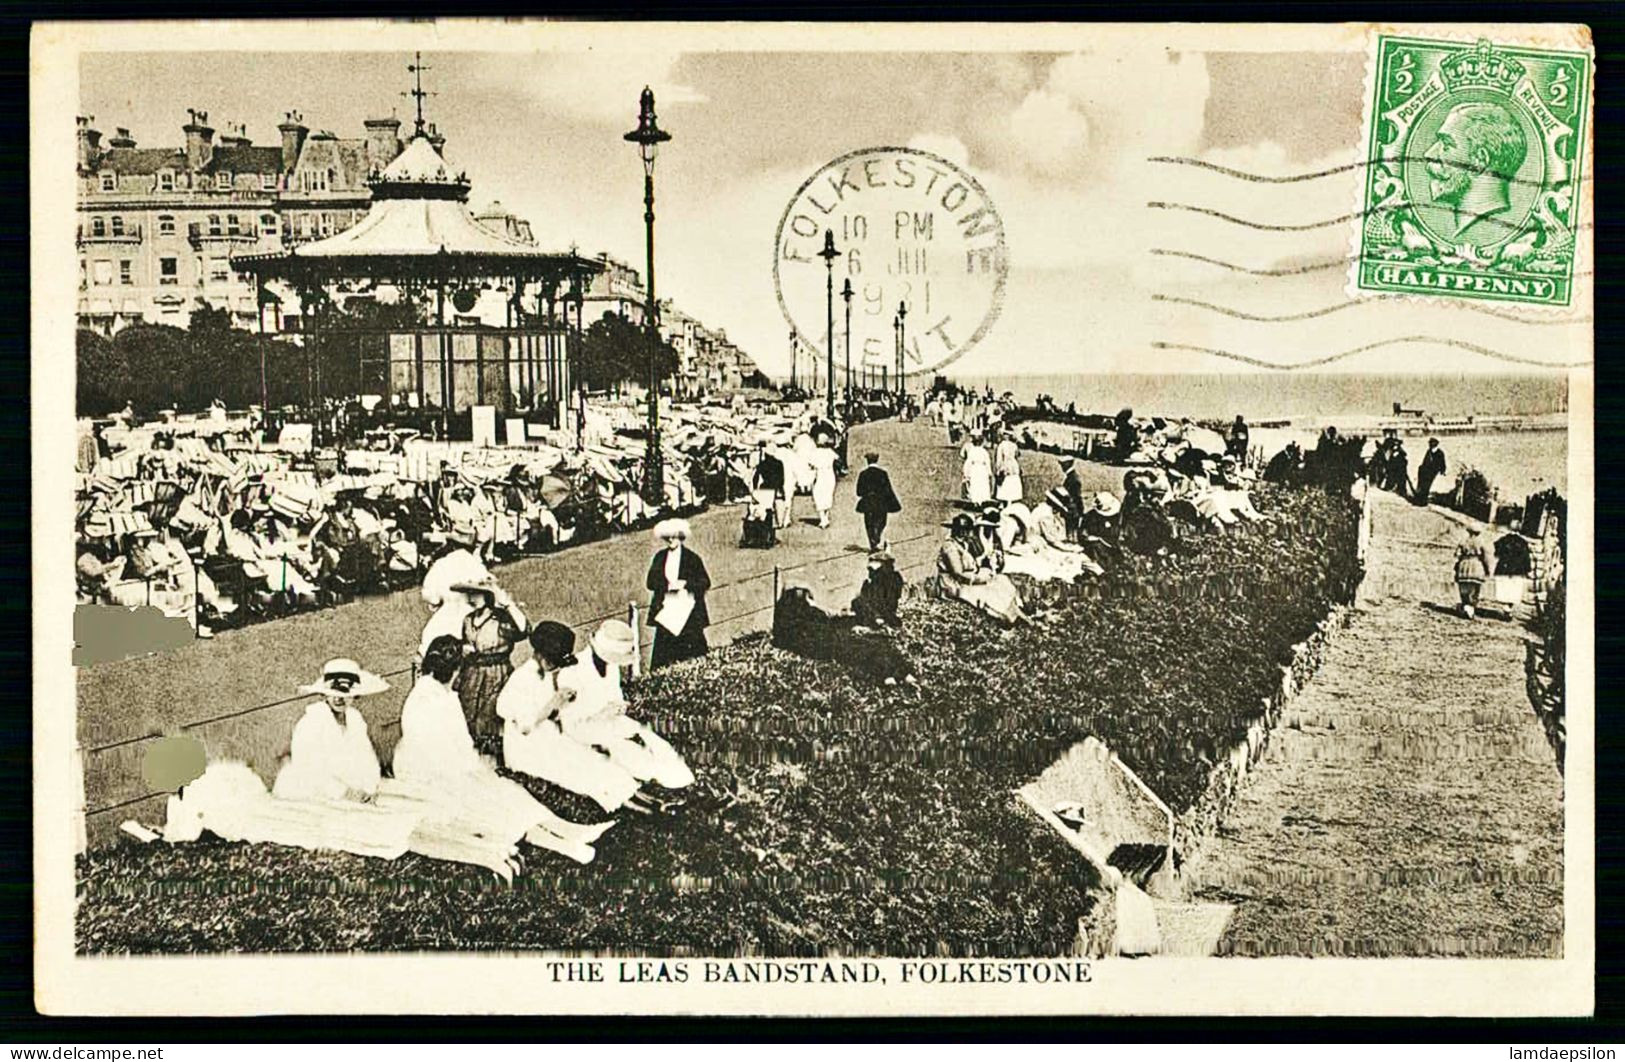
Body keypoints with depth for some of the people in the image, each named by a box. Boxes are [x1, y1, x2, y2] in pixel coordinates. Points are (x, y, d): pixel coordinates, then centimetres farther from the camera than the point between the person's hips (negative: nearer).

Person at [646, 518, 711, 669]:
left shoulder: (692, 558, 1)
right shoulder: (659, 558, 10)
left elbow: (705, 583, -2)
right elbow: (650, 582, 4)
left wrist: (685, 584, -16)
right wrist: (668, 585, -13)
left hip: (688, 612, -2)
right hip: (666, 610, 2)